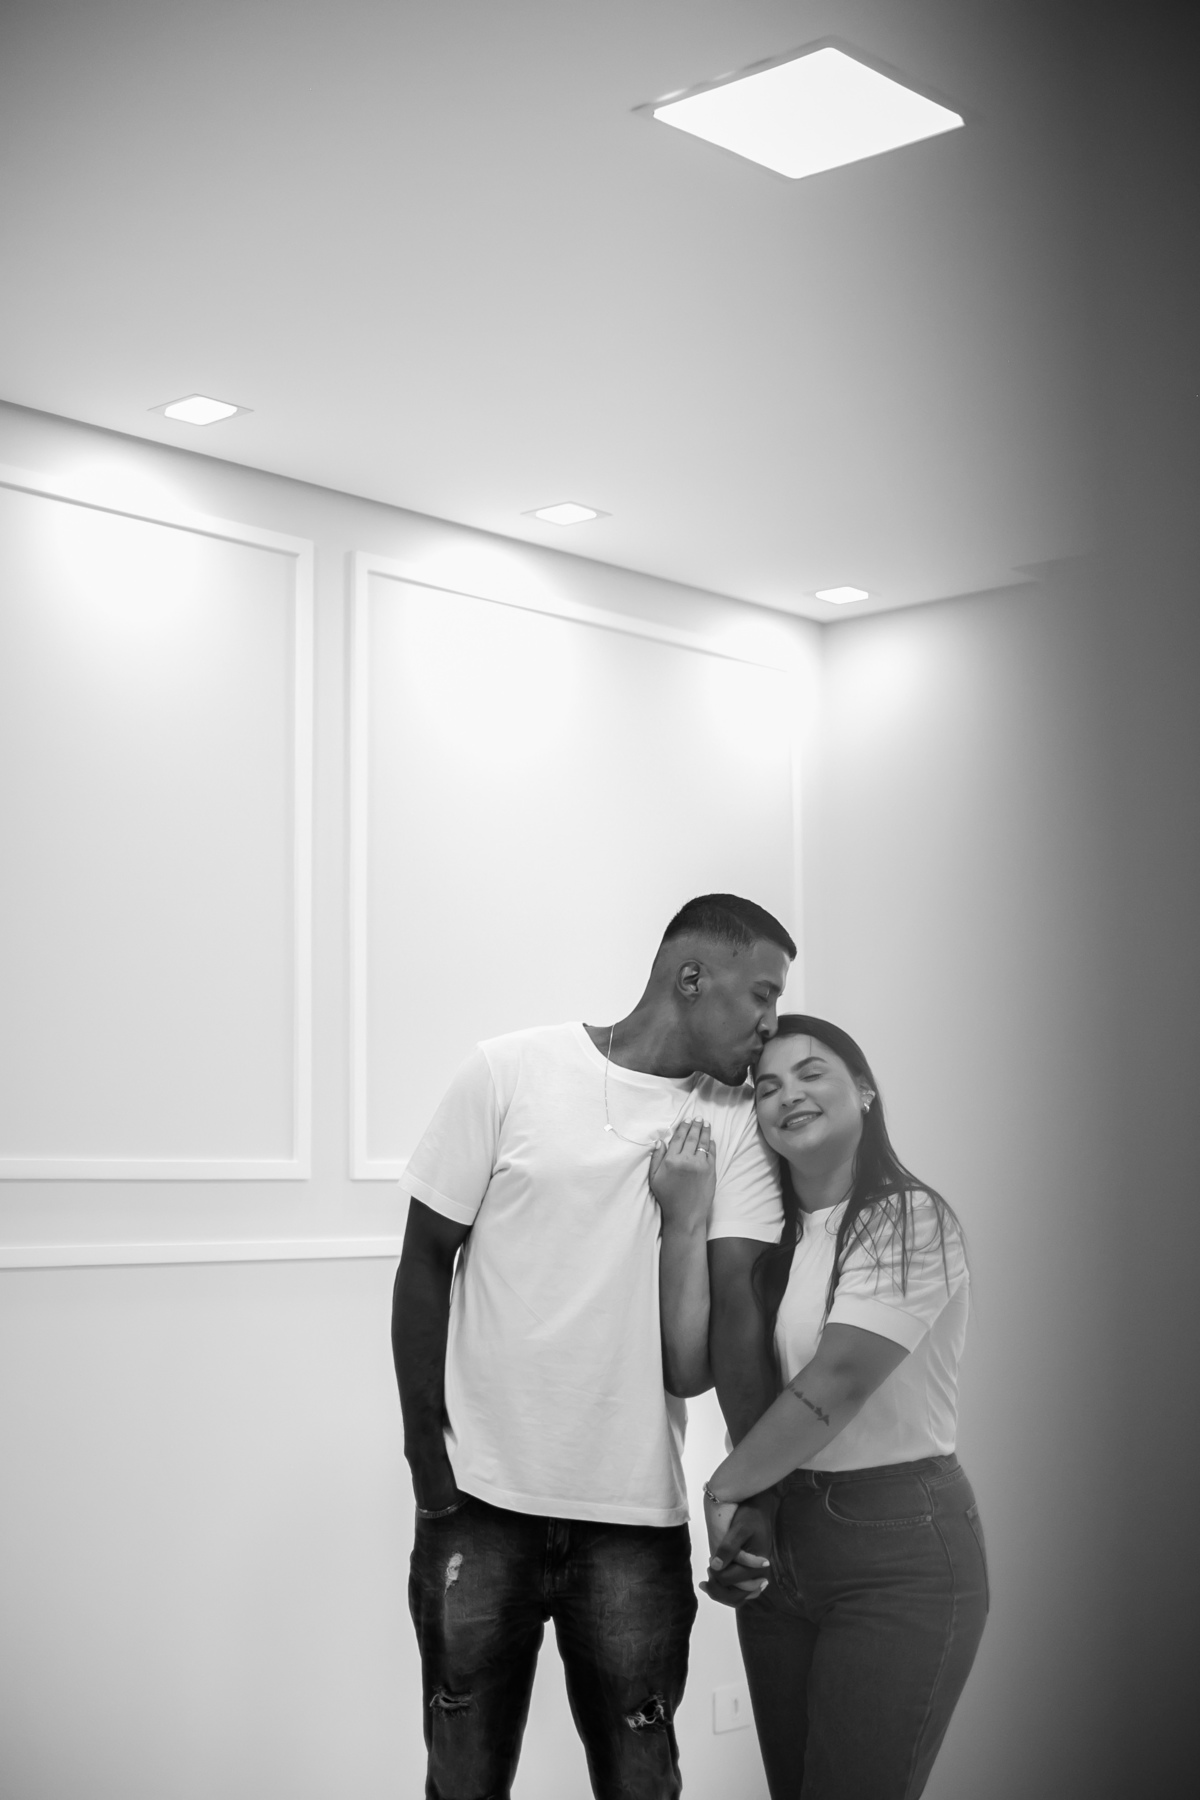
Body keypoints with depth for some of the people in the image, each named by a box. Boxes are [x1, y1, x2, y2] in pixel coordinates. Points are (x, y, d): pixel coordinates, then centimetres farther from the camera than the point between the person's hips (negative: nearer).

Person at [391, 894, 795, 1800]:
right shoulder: (510, 1073, -5)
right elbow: (427, 1259, 1)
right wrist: (426, 1444, -1)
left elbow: (693, 1366, -5)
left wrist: (686, 1216, -17)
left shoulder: (734, 1127, 1)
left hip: (634, 1519, 2)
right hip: (479, 1500, -1)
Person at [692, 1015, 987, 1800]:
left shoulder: (911, 1220, -12)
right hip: (781, 1536, 6)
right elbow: (744, 1394, 0)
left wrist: (725, 1486, -7)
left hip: (898, 1544, -6)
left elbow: (838, 1381, -18)